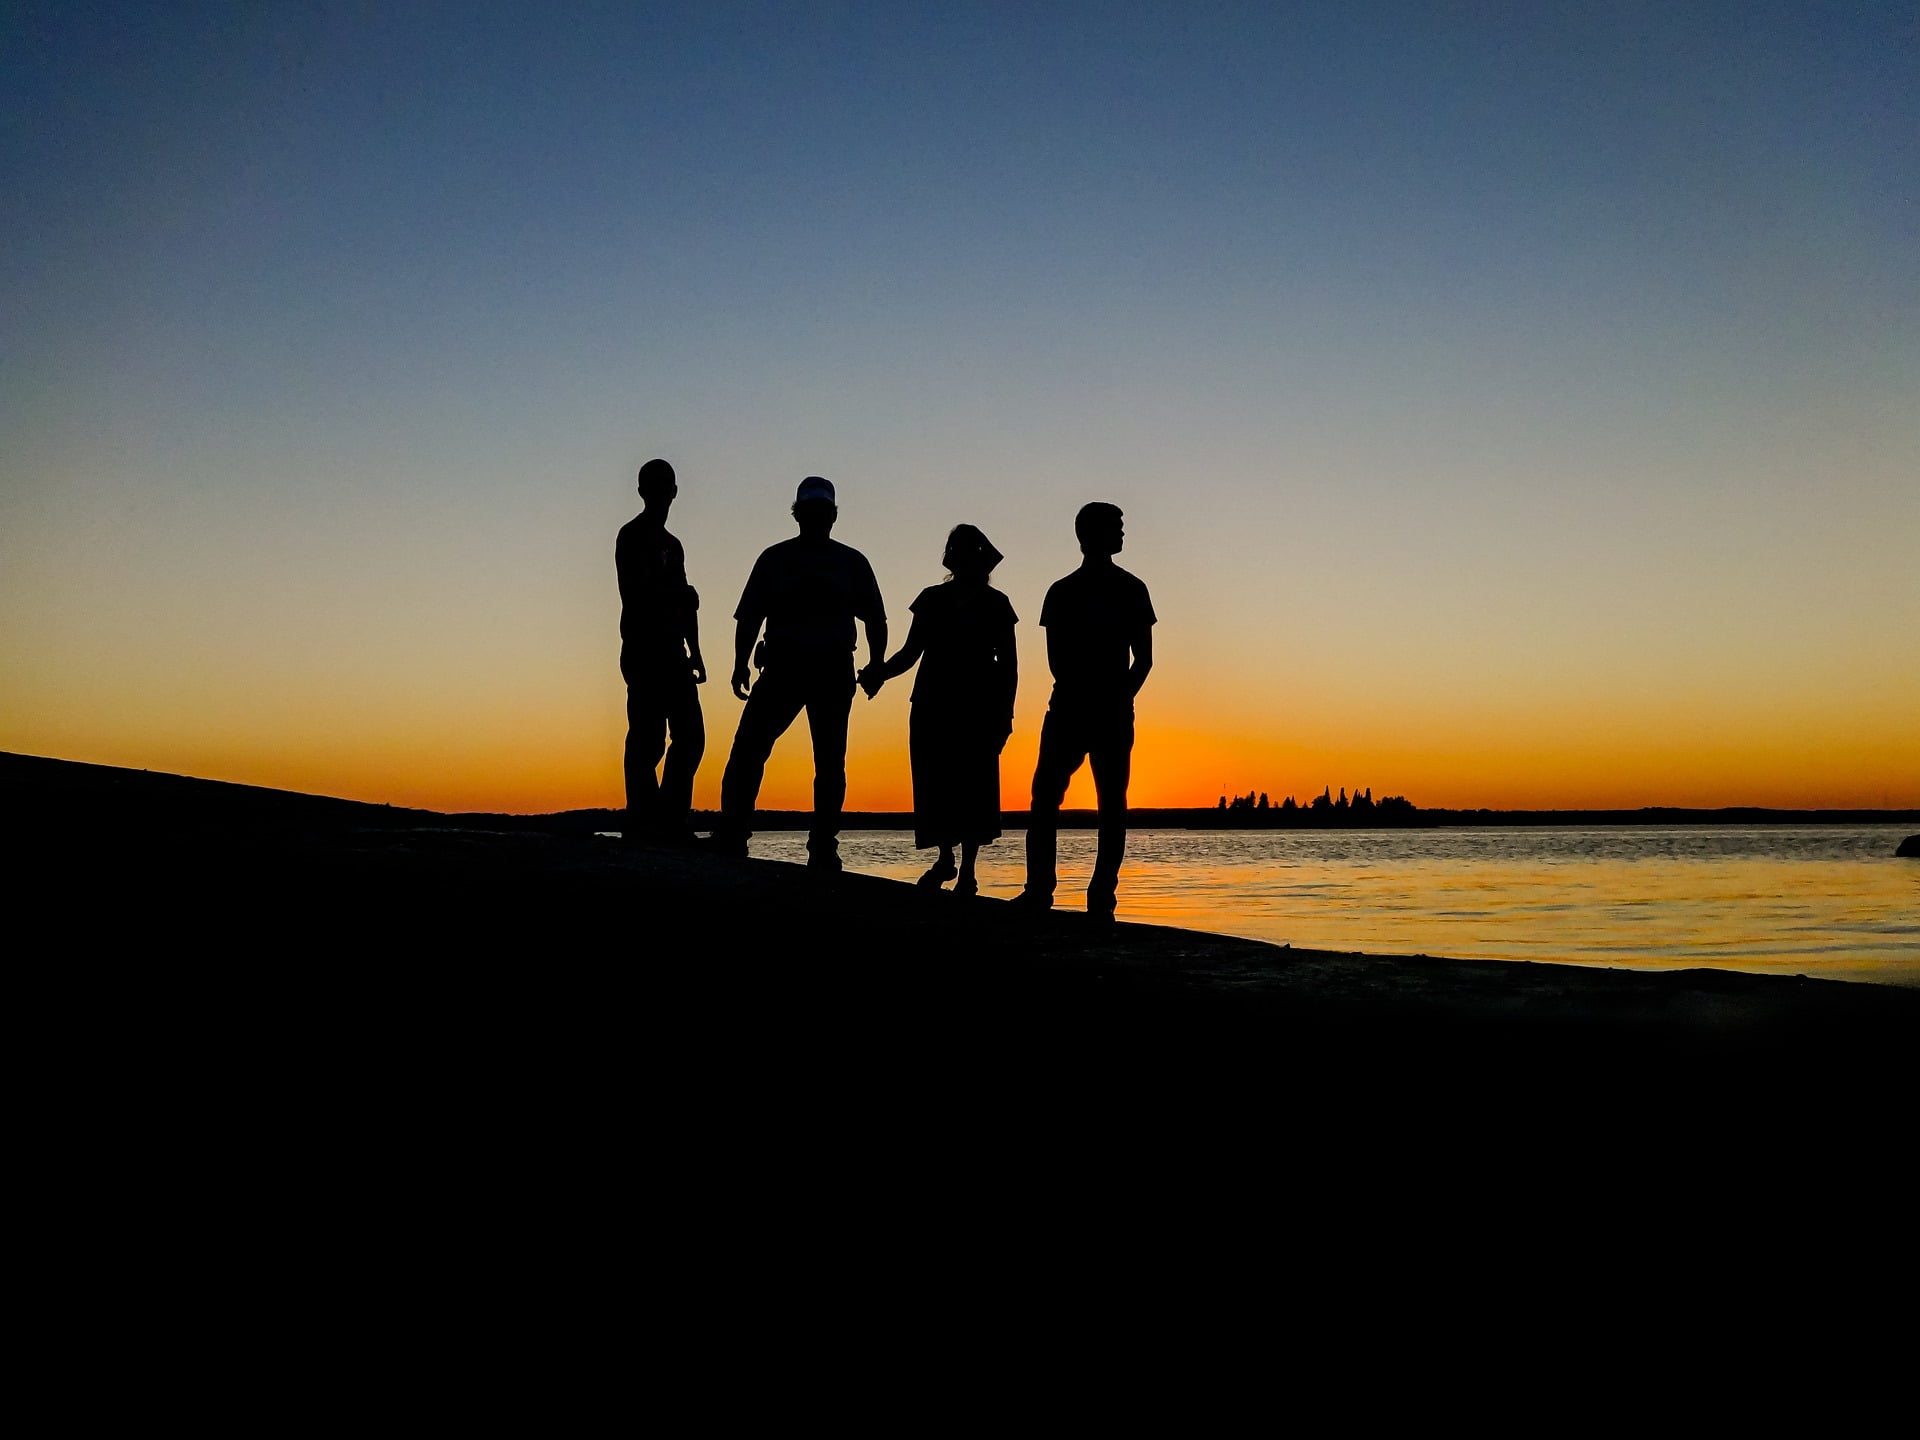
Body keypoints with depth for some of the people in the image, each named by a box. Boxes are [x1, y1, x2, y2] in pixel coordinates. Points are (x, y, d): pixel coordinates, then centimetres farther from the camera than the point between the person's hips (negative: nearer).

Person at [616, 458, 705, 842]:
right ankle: (641, 821, -11)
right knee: (647, 738, -11)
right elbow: (633, 593, -13)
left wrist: (694, 651, 16)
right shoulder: (633, 536, 0)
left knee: (690, 735, 2)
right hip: (644, 651, -8)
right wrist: (680, 596, -8)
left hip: (672, 652, 8)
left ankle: (670, 820, 3)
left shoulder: (672, 545, 24)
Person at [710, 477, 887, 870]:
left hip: (834, 672, 0)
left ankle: (823, 848, 4)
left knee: (830, 761, 0)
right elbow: (749, 617, 10)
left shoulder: (851, 563, 12)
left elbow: (876, 620, 11)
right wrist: (740, 665, -3)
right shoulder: (774, 559, 13)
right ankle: (730, 837, -11)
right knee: (747, 750, -12)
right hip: (781, 667, 0)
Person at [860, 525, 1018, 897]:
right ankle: (946, 858, 13)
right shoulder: (932, 599, 13)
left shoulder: (994, 604, 6)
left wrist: (1004, 711, -4)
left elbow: (1008, 663, 5)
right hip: (933, 706, 3)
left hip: (978, 706, -3)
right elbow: (911, 653, 12)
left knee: (972, 787, -6)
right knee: (934, 785, -3)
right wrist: (880, 672, -6)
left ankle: (967, 872, -2)